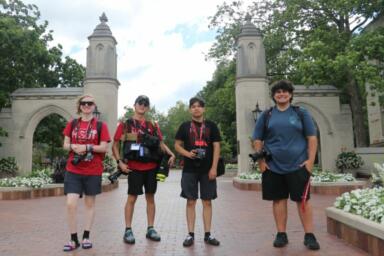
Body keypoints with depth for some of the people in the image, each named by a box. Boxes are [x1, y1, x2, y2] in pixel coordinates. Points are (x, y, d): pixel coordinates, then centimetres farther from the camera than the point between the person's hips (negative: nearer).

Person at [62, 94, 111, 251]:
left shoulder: (100, 125, -1)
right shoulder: (72, 124, 8)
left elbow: (104, 147, -6)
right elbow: (65, 144, 9)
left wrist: (87, 147, -18)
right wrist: (74, 147, -12)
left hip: (93, 171, -1)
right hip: (73, 170, 2)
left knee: (90, 203, 10)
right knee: (71, 204, -6)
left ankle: (86, 237, 24)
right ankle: (73, 239, 10)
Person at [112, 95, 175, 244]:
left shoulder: (153, 125, 10)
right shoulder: (125, 124, 2)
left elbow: (161, 143, 12)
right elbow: (115, 145, 3)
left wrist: (171, 154, -6)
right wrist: (120, 162, -9)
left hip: (151, 167, 3)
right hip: (134, 168, -3)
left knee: (150, 197, 9)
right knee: (132, 198, 2)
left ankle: (150, 229, 20)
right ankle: (128, 230, 14)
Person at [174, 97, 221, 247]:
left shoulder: (211, 126, 5)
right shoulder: (185, 126, 6)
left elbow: (216, 147, 1)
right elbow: (177, 145, 8)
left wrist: (214, 167, -7)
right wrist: (187, 153, -12)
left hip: (207, 170, 0)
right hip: (189, 170, 0)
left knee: (207, 202, 6)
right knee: (191, 202, 4)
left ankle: (207, 234, 16)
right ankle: (190, 234, 13)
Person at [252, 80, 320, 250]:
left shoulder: (301, 113, 6)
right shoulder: (266, 115, 8)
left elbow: (312, 138, 4)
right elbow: (257, 140, 8)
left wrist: (310, 160, -6)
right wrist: (260, 161, -2)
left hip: (298, 166, -1)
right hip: (273, 167, 1)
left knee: (303, 200, 2)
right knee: (278, 200, 8)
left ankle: (309, 235, 14)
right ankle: (281, 234, 20)